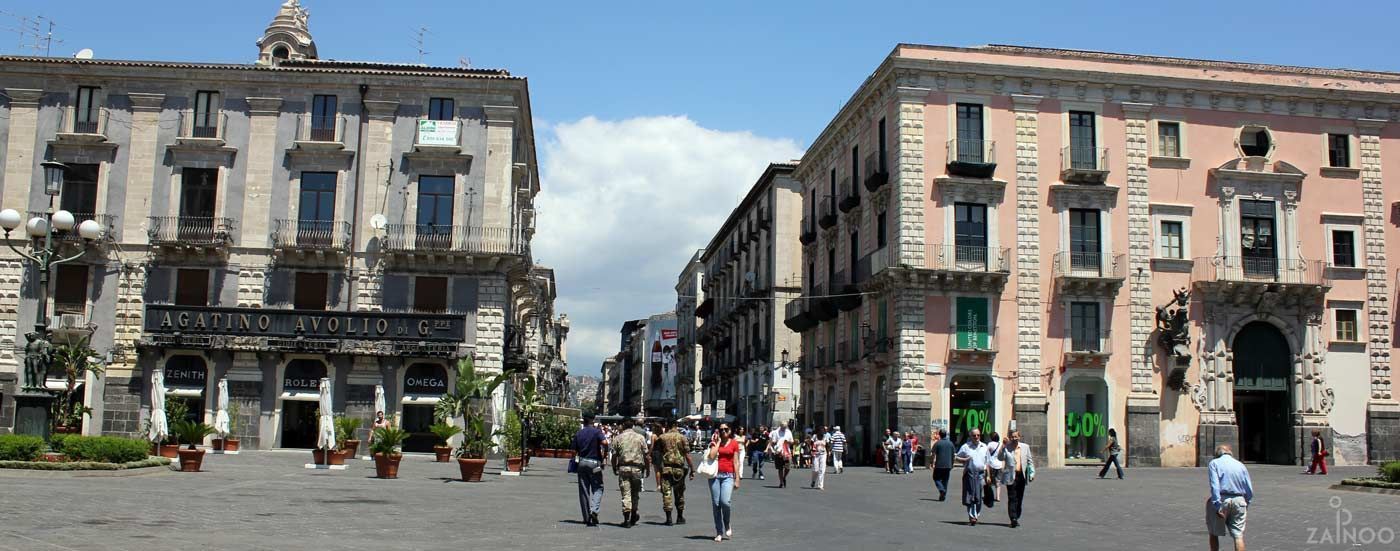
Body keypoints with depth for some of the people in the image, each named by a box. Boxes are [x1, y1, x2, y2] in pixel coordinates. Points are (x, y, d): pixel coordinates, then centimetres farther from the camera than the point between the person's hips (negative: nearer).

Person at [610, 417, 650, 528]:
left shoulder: (618, 438, 2)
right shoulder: (640, 437, 3)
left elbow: (614, 456, 1)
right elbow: (646, 455, 1)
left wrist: (614, 469, 13)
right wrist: (648, 468, 10)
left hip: (623, 468, -1)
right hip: (637, 468, 1)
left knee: (626, 493, -1)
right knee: (635, 493, 16)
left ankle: (626, 519, -8)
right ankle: (633, 516, 27)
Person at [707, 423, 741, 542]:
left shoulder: (734, 443, 6)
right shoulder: (715, 443, 8)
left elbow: (735, 461, 4)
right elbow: (711, 456, -9)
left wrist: (737, 479, 1)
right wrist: (718, 442, -4)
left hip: (728, 476, -2)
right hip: (715, 475, 2)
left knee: (725, 502, -18)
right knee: (716, 504, 1)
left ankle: (727, 525, 8)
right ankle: (719, 532, 10)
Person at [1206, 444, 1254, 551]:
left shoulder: (1214, 463, 2)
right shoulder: (1241, 465, 14)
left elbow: (1214, 486, -12)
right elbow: (1250, 490, 10)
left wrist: (1217, 506, -16)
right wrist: (1246, 505, 20)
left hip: (1222, 500, -3)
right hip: (1239, 501, 3)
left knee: (1214, 533, 11)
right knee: (1238, 535, 3)